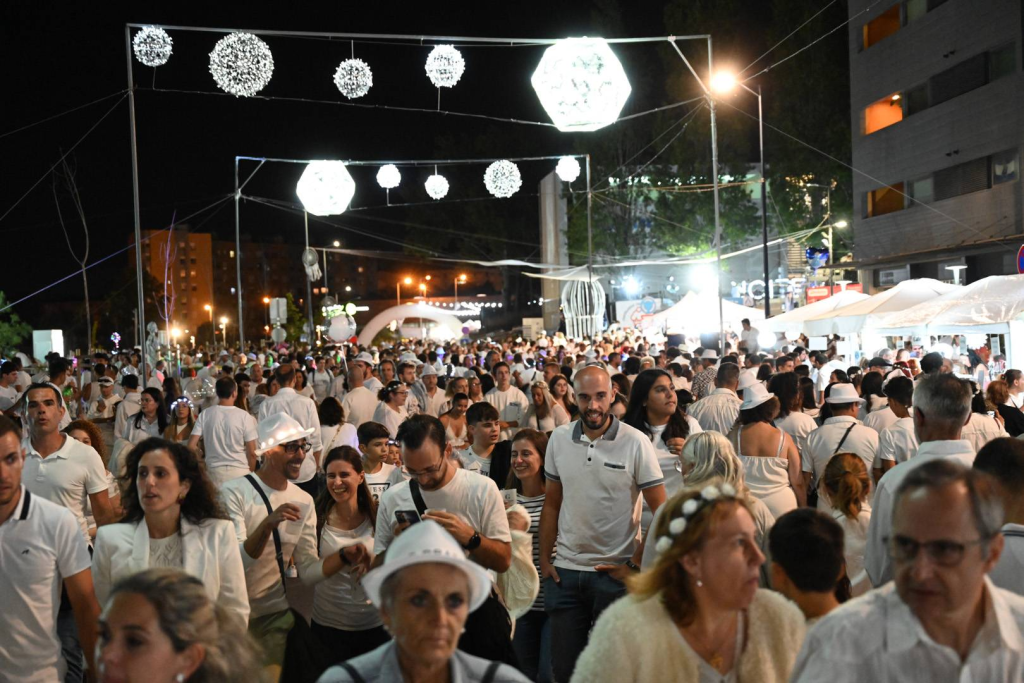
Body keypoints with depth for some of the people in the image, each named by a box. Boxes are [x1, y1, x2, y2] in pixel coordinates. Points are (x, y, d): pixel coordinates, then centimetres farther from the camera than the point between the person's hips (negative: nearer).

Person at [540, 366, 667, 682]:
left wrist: (635, 565, -8)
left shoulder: (635, 442, -10)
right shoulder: (559, 438, 1)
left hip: (615, 573, -3)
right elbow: (551, 503, 8)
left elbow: (661, 511, -8)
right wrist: (544, 559, 4)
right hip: (565, 570, 3)